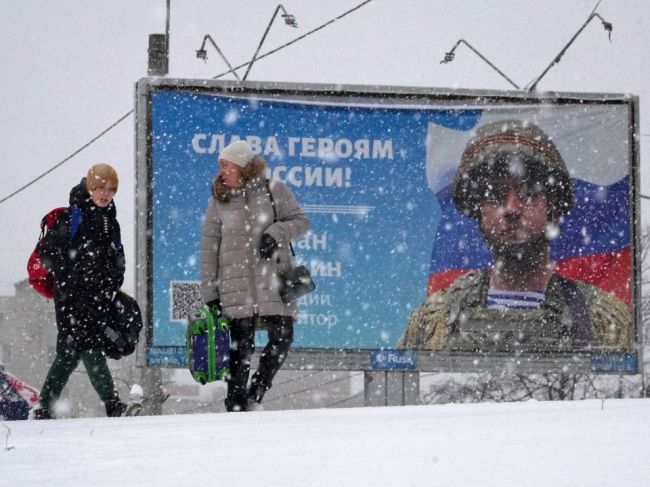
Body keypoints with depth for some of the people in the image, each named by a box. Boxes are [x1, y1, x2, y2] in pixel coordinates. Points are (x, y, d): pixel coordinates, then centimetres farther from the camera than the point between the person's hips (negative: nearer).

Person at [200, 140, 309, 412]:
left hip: (273, 279, 0)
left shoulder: (274, 191, 2)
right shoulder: (218, 201, 6)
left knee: (282, 336, -7)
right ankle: (236, 405, 4)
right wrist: (210, 292, 3)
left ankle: (256, 394, 11)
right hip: (236, 284, 0)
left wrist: (277, 232, -15)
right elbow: (209, 249, 7)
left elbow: (301, 221, 6)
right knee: (241, 344, -3)